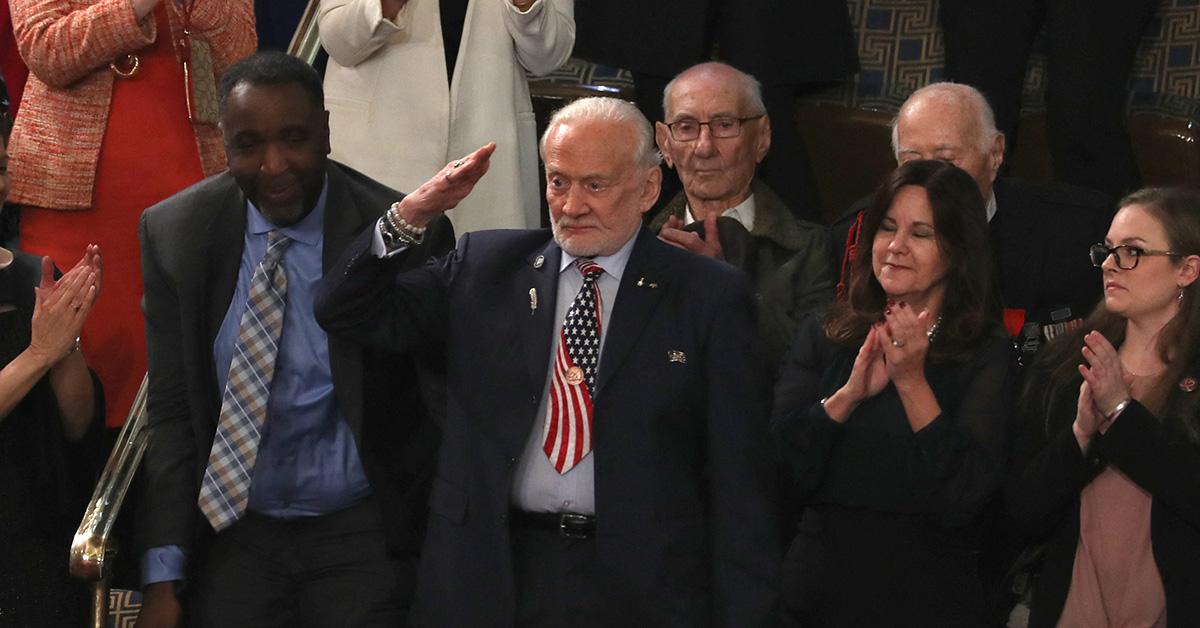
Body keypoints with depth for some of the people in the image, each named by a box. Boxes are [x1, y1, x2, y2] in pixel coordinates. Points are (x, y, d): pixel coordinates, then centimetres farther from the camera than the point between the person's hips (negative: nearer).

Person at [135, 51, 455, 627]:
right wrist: (163, 578, -5)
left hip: (363, 535, -2)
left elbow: (448, 404, -5)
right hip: (231, 532, 2)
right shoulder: (174, 232, -2)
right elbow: (170, 409, 1)